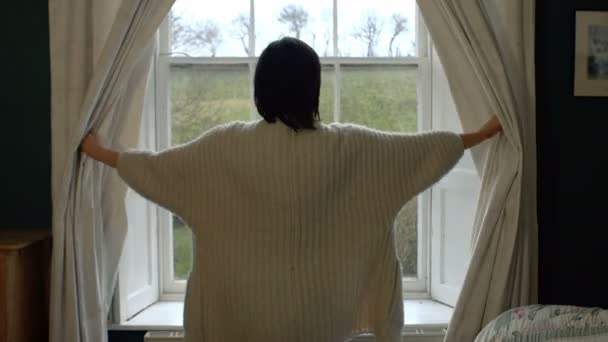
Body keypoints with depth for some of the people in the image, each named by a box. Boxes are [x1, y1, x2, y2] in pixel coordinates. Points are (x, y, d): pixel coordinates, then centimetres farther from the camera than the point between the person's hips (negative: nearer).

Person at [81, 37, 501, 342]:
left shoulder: (228, 146, -9)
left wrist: (100, 152, 20)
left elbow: (161, 167, 2)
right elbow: (417, 149, 0)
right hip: (315, 307, 0)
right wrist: (482, 133, 14)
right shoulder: (344, 146, -10)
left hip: (250, 307, 0)